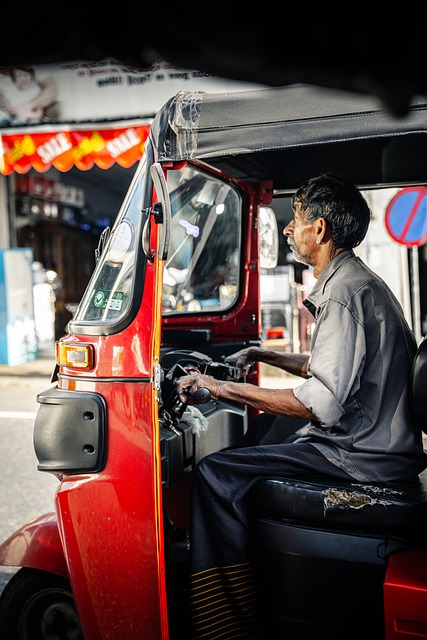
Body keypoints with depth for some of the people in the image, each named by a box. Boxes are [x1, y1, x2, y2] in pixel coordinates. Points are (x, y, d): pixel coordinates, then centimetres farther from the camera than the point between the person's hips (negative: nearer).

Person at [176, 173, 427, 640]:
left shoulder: (346, 293, -20)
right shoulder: (354, 282, 14)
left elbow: (321, 404, -28)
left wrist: (219, 387, -23)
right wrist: (264, 356, 23)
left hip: (364, 454, -11)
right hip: (372, 439, 11)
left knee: (216, 474, -14)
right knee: (260, 428, 27)